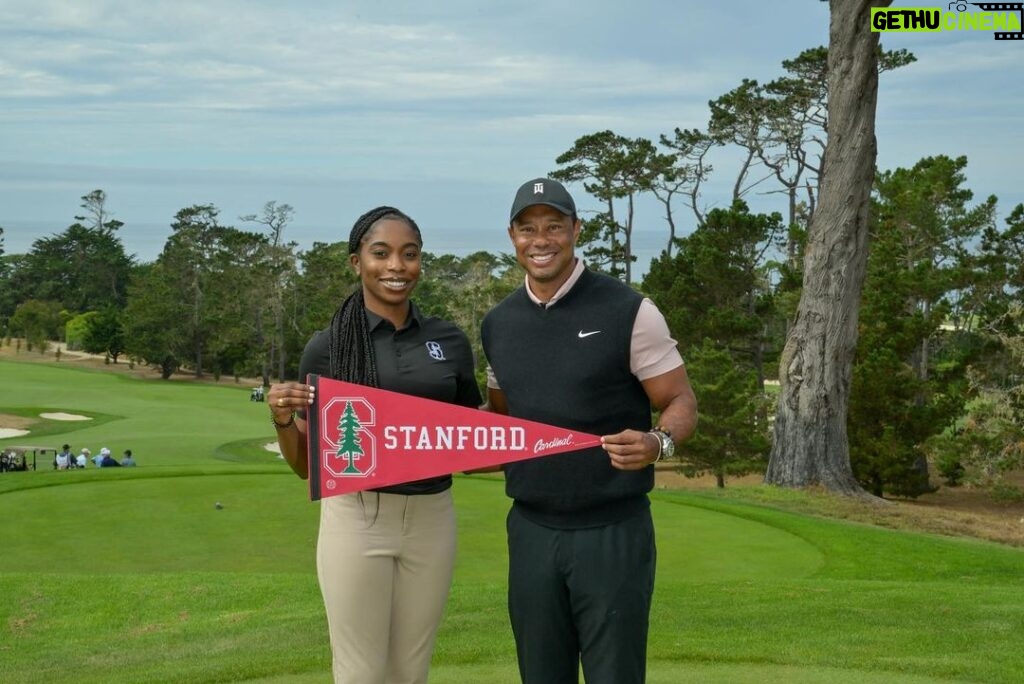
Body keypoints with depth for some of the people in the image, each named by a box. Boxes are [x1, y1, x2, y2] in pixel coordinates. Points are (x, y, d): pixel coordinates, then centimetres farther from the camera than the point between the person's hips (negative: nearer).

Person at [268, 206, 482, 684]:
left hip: (431, 520, 3)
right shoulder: (326, 347, -2)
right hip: (357, 519, -3)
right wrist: (282, 419, -15)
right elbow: (305, 465, 3)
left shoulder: (450, 341, 5)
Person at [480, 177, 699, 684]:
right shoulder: (498, 323, 7)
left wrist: (658, 443, -26)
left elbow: (681, 403, -5)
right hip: (531, 531, 5)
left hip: (612, 531, -4)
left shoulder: (627, 311, -8)